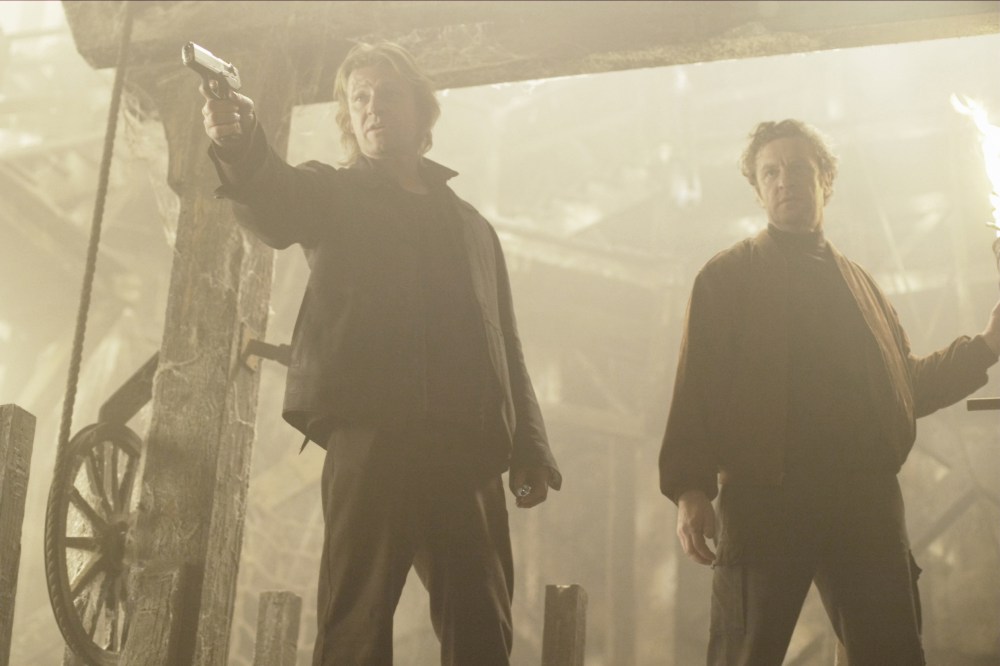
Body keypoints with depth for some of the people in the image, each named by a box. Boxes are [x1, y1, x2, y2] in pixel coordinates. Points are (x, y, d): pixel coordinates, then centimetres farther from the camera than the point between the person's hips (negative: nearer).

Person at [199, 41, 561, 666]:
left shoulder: (471, 224, 25)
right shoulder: (333, 197, 13)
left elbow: (505, 345, 22)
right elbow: (275, 202, -11)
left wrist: (529, 449, 9)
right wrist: (241, 147, -35)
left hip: (468, 452, 4)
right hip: (372, 438, -4)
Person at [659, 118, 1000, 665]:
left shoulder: (857, 281, 23)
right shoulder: (725, 277, 9)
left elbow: (906, 386, 23)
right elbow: (697, 387, -2)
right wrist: (691, 488, -13)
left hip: (867, 502, 4)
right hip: (765, 499, -4)